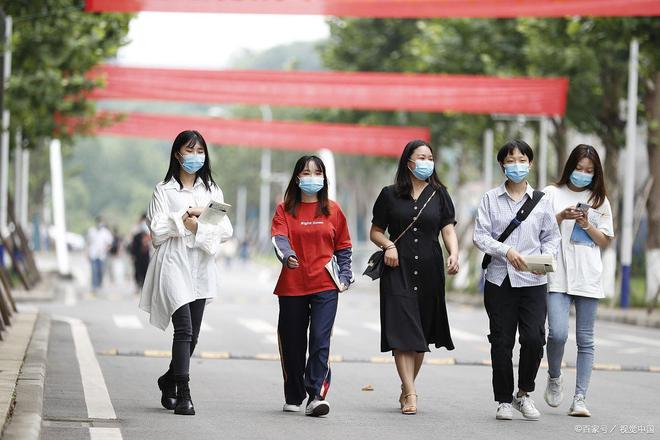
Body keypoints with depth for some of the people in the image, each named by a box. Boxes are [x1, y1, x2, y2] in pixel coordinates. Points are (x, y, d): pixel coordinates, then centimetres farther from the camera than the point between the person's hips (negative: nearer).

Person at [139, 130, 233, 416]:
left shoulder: (212, 191, 15)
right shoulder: (164, 190, 4)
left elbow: (226, 231, 4)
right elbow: (157, 231, -6)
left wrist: (198, 228, -10)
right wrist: (186, 218, -10)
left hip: (201, 269, 4)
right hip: (174, 266, -4)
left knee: (192, 335, 7)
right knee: (184, 330, -16)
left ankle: (169, 381, 28)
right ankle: (182, 395, -17)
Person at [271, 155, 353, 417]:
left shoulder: (332, 210, 8)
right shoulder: (285, 209, 4)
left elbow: (343, 247, 15)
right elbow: (279, 238, -12)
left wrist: (345, 276, 5)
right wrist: (287, 256, -33)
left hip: (325, 287, -1)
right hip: (292, 286, 1)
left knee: (320, 339, -14)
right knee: (292, 343, 8)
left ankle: (316, 396, -17)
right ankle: (293, 398, 23)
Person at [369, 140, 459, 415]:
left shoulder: (439, 194, 9)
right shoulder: (390, 195, 5)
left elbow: (448, 229, 1)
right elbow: (375, 231, 10)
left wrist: (454, 255, -17)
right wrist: (388, 245, -11)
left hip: (429, 271, 2)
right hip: (398, 270, -2)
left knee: (422, 333, 8)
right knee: (402, 332, -12)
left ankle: (407, 387, 24)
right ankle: (410, 394, -16)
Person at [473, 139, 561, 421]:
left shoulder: (541, 201, 8)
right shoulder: (490, 199, 5)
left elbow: (552, 237, 11)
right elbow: (480, 236, -1)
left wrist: (546, 258, -9)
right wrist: (506, 251, -16)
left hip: (533, 281, 0)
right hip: (500, 280, 0)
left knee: (534, 339, -11)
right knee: (501, 342, 2)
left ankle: (524, 393, 11)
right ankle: (504, 401, 15)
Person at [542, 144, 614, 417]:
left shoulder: (599, 200, 13)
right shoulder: (552, 193, 8)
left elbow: (605, 241, 11)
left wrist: (586, 224, -5)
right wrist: (562, 217, -10)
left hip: (588, 277, 2)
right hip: (558, 275, -2)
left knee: (585, 340, 0)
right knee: (557, 333, -15)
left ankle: (580, 399, 2)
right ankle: (554, 378, 12)